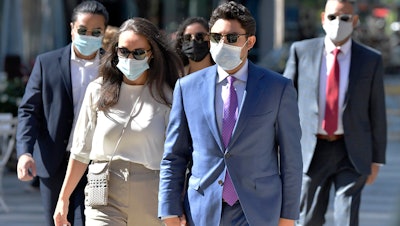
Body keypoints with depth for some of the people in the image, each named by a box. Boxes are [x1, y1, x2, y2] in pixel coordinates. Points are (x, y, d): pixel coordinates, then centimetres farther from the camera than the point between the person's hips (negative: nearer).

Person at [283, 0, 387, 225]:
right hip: (312, 150, 1)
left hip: (352, 154, -1)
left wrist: (377, 159, 5)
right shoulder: (301, 51, 0)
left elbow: (377, 111, 4)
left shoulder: (371, 60, 0)